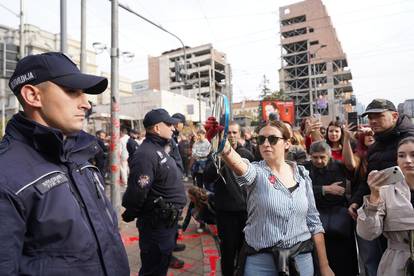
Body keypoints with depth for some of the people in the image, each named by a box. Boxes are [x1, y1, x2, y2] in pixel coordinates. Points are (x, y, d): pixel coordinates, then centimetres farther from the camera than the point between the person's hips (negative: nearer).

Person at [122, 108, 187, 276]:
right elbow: (136, 193, -29)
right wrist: (129, 216, -13)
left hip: (168, 221, 10)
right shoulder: (146, 154, -25)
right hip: (156, 224, -10)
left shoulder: (159, 150, 10)